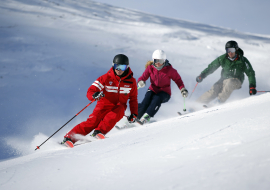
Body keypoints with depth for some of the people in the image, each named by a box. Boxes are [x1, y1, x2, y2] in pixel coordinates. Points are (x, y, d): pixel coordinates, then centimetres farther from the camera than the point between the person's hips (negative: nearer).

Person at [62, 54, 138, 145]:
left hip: (119, 107, 2)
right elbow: (90, 91, -11)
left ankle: (99, 132, -44)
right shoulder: (106, 78, -7)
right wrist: (94, 95, -35)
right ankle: (70, 137, -28)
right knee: (93, 121, -24)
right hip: (104, 105, -2)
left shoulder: (131, 81, 0)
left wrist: (134, 114, 5)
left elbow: (133, 98, 14)